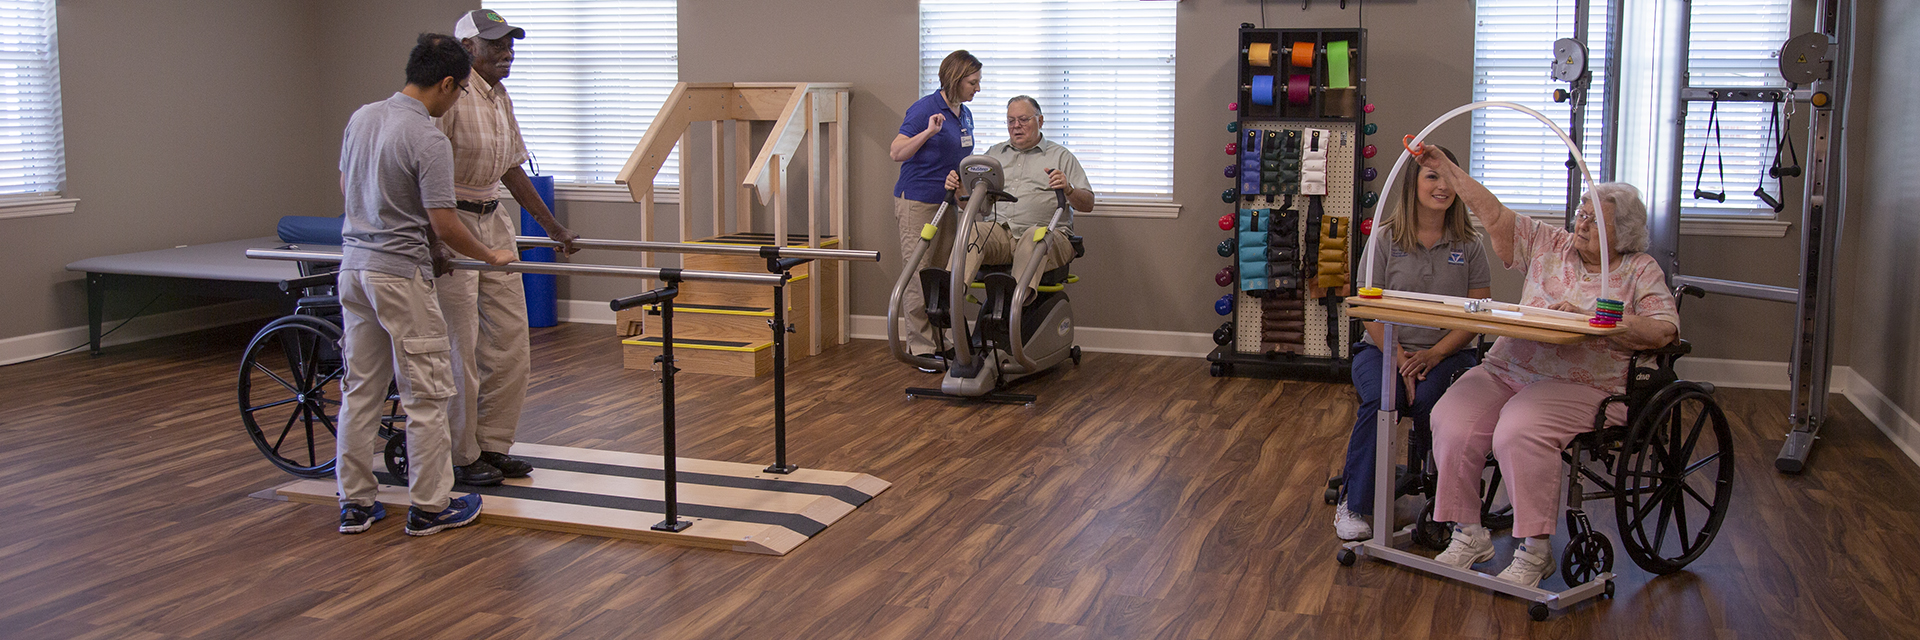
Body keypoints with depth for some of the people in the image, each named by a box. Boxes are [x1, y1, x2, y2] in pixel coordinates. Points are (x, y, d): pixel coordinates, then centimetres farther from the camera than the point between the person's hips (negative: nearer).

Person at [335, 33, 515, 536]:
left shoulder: (361, 118, 7)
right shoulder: (429, 140, -18)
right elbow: (444, 225, -18)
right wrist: (490, 257, -2)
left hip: (354, 266, 9)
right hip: (400, 275, -8)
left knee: (360, 390, 12)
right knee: (426, 393, 1)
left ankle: (355, 503, 16)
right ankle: (428, 507, 6)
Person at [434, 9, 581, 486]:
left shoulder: (501, 99, 13)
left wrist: (553, 227, 23)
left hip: (493, 222, 9)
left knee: (509, 336, 7)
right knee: (460, 345, -3)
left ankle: (492, 447, 18)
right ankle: (461, 458, 8)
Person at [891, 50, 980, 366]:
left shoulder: (964, 114, 13)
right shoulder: (925, 109, -12)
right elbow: (896, 153, -15)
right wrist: (929, 132, -26)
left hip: (949, 202, 8)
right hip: (918, 201, -8)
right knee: (919, 275, -5)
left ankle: (938, 341, 15)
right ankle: (920, 347, -1)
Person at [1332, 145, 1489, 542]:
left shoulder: (1468, 246, 7)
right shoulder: (1386, 239, 4)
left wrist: (1434, 354, -12)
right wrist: (1398, 357, -16)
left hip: (1446, 353, 1)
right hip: (1383, 347, 0)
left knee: (1428, 402, -32)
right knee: (1380, 400, -32)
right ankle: (1353, 504, -16)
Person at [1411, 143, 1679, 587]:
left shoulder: (1640, 270, 8)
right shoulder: (1548, 244, 15)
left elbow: (1665, 331, -5)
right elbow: (1493, 214, 12)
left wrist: (1590, 319, -15)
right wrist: (1443, 167, 5)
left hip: (1578, 385, -4)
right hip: (1505, 370, 4)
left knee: (1519, 432, -33)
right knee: (1451, 422, -23)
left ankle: (1534, 550, -19)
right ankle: (1469, 534, -8)